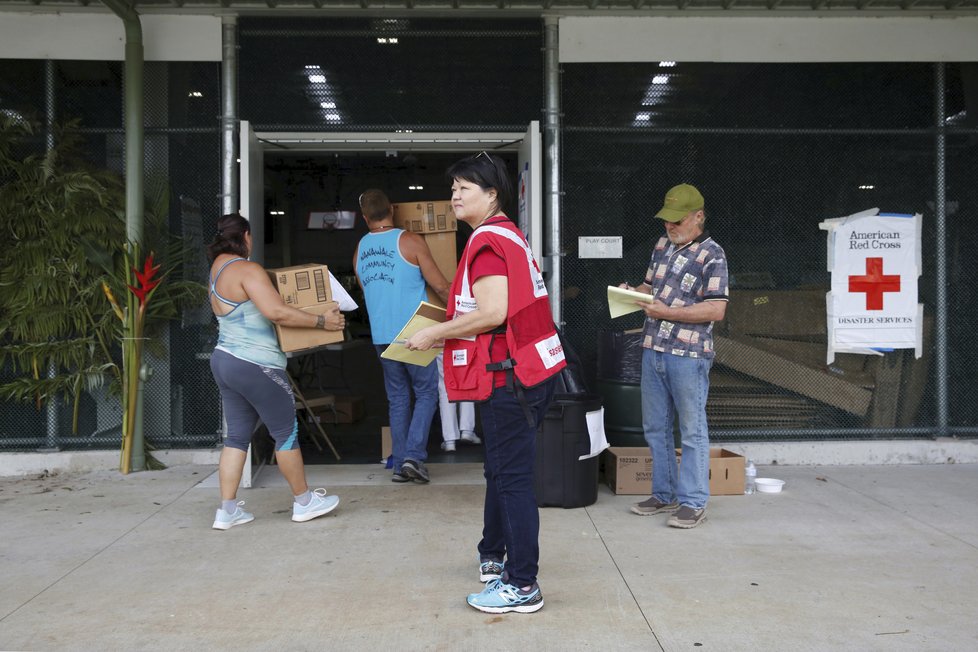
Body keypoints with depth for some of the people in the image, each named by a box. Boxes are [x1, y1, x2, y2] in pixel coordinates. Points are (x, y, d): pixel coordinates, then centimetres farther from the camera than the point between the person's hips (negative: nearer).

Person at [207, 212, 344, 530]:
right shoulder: (247, 270, -16)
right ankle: (304, 501, 15)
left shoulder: (218, 266, 14)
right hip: (254, 366, -9)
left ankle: (227, 510, 12)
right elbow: (276, 311, -26)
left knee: (237, 436, 12)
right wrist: (321, 321, -19)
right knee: (286, 432, 4)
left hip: (224, 360, 9)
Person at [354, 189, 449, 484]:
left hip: (380, 336, 5)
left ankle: (399, 464, 12)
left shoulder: (359, 250, 8)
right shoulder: (411, 241, -8)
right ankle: (414, 455, -5)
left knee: (397, 399, 13)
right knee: (426, 393, 7)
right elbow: (440, 286, -6)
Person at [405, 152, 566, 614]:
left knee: (511, 478, -5)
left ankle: (522, 586, 3)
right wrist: (450, 330, 20)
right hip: (530, 369, 11)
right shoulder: (509, 236, 17)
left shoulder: (487, 241, -15)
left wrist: (435, 333, -13)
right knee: (501, 471, 22)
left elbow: (492, 313, -24)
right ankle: (493, 558, 37)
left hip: (510, 377, -11)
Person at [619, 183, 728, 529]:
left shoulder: (711, 255, -10)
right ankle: (664, 494, 26)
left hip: (688, 355, -8)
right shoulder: (662, 245, 13)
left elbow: (716, 309, -17)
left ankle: (693, 503, 9)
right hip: (653, 349, 8)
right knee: (655, 428, 14)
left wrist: (667, 312, -20)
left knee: (692, 431, 1)